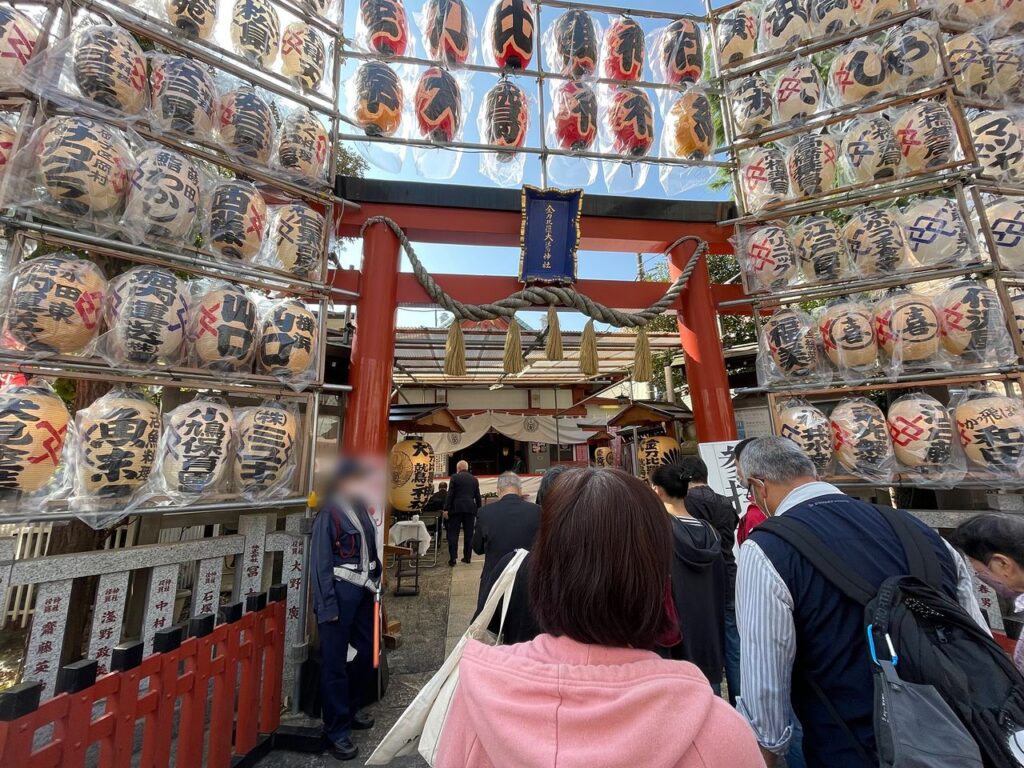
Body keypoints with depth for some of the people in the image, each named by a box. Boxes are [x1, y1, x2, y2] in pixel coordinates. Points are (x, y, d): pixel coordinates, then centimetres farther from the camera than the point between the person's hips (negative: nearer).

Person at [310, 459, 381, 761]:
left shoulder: (361, 510, 8)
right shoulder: (328, 514, -13)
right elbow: (320, 563, -13)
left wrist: (376, 583, 9)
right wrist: (326, 606, -14)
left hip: (363, 591, 7)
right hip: (340, 592, -7)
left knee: (368, 652, 17)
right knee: (334, 662, 8)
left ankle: (350, 708, 41)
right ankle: (336, 730, 26)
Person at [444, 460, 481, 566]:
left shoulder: (455, 477, -2)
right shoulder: (474, 479, 10)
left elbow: (450, 494, -7)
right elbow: (477, 497, 11)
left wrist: (446, 509, -5)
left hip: (456, 508, -3)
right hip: (470, 509, 4)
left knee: (453, 533, 2)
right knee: (468, 534, 10)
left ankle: (452, 558, -2)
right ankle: (467, 557, 14)